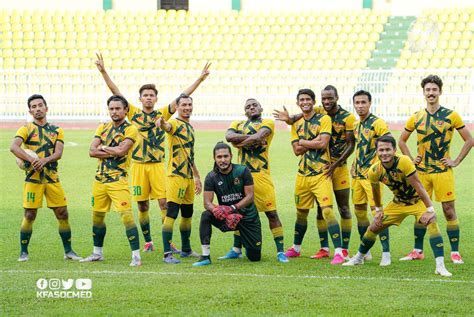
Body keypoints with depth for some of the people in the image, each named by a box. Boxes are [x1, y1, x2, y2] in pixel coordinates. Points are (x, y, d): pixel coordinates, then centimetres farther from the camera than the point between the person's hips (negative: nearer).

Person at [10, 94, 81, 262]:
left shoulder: (56, 130, 12)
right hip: (33, 177, -3)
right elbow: (13, 147, -16)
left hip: (52, 177, 3)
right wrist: (31, 159, -28)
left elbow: (58, 153, -2)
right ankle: (24, 252, 8)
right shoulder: (26, 129, 2)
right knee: (29, 215, -3)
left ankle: (68, 251, 12)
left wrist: (45, 160, -23)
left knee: (63, 213, 2)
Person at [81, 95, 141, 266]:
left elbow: (121, 150, -19)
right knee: (97, 215, 13)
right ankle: (97, 253, 28)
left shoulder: (130, 129, -4)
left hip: (118, 180, -6)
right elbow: (92, 151, 0)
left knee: (126, 215, -14)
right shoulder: (102, 128, 12)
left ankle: (136, 255, -11)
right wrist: (113, 152, -11)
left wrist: (102, 148, -4)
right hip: (99, 178, 6)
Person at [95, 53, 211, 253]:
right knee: (142, 206, 5)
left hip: (158, 164, 0)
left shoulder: (163, 114, 7)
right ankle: (148, 242, 15)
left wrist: (200, 80, -4)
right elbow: (116, 92, 1)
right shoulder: (134, 113, 6)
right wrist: (103, 72, -7)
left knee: (164, 202, -6)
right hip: (138, 164, 0)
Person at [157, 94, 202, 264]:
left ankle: (186, 249, 30)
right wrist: (162, 123, -58)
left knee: (187, 214, 17)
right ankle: (167, 253, -13)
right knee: (172, 213, -11)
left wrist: (197, 176, 27)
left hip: (188, 177, 9)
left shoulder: (190, 127, 18)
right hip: (176, 175, -9)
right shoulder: (175, 124, -8)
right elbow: (167, 127, -34)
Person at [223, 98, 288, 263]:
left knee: (271, 212, -7)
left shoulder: (267, 123, 5)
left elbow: (257, 137, -15)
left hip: (260, 174, -4)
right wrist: (251, 138, -13)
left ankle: (280, 251, -4)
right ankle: (236, 249, 22)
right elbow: (229, 136, -6)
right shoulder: (238, 124, 17)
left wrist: (238, 142, -3)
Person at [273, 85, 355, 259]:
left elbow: (351, 145, -9)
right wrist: (288, 118, -39)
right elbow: (299, 117, -15)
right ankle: (324, 248, 13)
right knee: (321, 209, 6)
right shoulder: (318, 112, 1)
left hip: (339, 167, -3)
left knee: (344, 209, 2)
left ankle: (344, 249, 7)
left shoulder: (347, 118, -7)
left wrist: (335, 165, -18)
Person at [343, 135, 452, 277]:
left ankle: (440, 266, -30)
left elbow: (418, 186, -30)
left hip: (417, 200, -4)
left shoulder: (404, 162, -33)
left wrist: (430, 209, -30)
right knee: (374, 227, 7)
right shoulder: (374, 171, -19)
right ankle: (358, 258, 34)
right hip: (398, 202, 4)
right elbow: (375, 190, 5)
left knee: (432, 223, -29)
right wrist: (378, 209, 13)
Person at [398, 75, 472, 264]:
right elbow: (402, 140, 18)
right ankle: (418, 251, 15)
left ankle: (455, 252, 1)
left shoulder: (451, 116, -3)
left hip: (443, 171, -3)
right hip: (421, 171, 3)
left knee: (449, 210, -3)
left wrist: (456, 161, -4)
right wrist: (411, 160, 7)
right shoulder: (416, 118, 5)